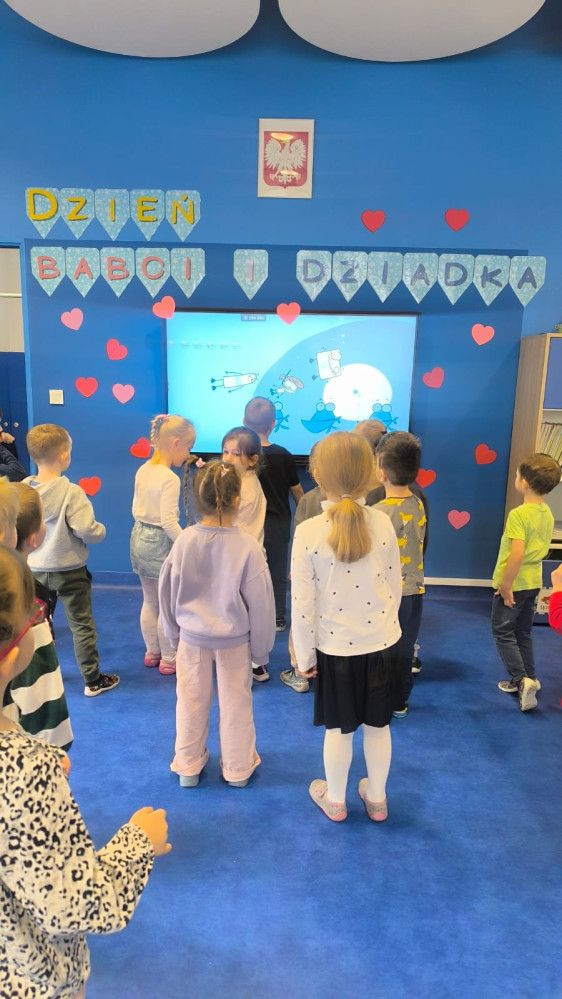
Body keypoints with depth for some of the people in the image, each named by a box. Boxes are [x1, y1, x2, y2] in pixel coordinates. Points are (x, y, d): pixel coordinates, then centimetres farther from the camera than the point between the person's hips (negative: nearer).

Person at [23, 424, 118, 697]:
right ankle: (92, 680, 20)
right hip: (69, 571, -4)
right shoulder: (70, 491, -22)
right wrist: (101, 530, -4)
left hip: (35, 570, 5)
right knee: (82, 625, 9)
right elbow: (88, 531, -25)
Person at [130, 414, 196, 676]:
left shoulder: (142, 470, 3)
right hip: (160, 544, -8)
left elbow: (136, 509, 10)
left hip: (140, 538, 8)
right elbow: (169, 522, -25)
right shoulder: (170, 479, -22)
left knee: (150, 601, 21)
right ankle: (168, 659, 20)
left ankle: (152, 652, 35)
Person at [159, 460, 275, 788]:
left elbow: (168, 592, -3)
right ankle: (237, 769, 37)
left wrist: (173, 632, 14)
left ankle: (188, 767, 40)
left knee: (192, 702, 20)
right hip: (234, 640, -2)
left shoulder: (185, 540, -15)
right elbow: (260, 603, -15)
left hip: (192, 637, 2)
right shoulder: (248, 546, -24)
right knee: (235, 704, 18)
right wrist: (261, 649, -1)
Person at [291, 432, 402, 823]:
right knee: (378, 725, 20)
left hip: (336, 648, -2)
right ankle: (377, 798, 40)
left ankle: (335, 800, 39)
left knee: (340, 729, 17)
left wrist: (305, 655, -1)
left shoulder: (308, 532, -19)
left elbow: (302, 604, -14)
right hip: (383, 643, 2)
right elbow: (395, 587, 0)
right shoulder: (383, 523, -11)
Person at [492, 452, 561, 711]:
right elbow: (538, 548, 10)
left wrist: (505, 585, -20)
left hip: (513, 584, -8)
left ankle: (522, 679, -2)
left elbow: (517, 553, -29)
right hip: (533, 582, 8)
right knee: (523, 633, 19)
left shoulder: (518, 514, -23)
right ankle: (528, 679, 26)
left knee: (502, 632, 6)